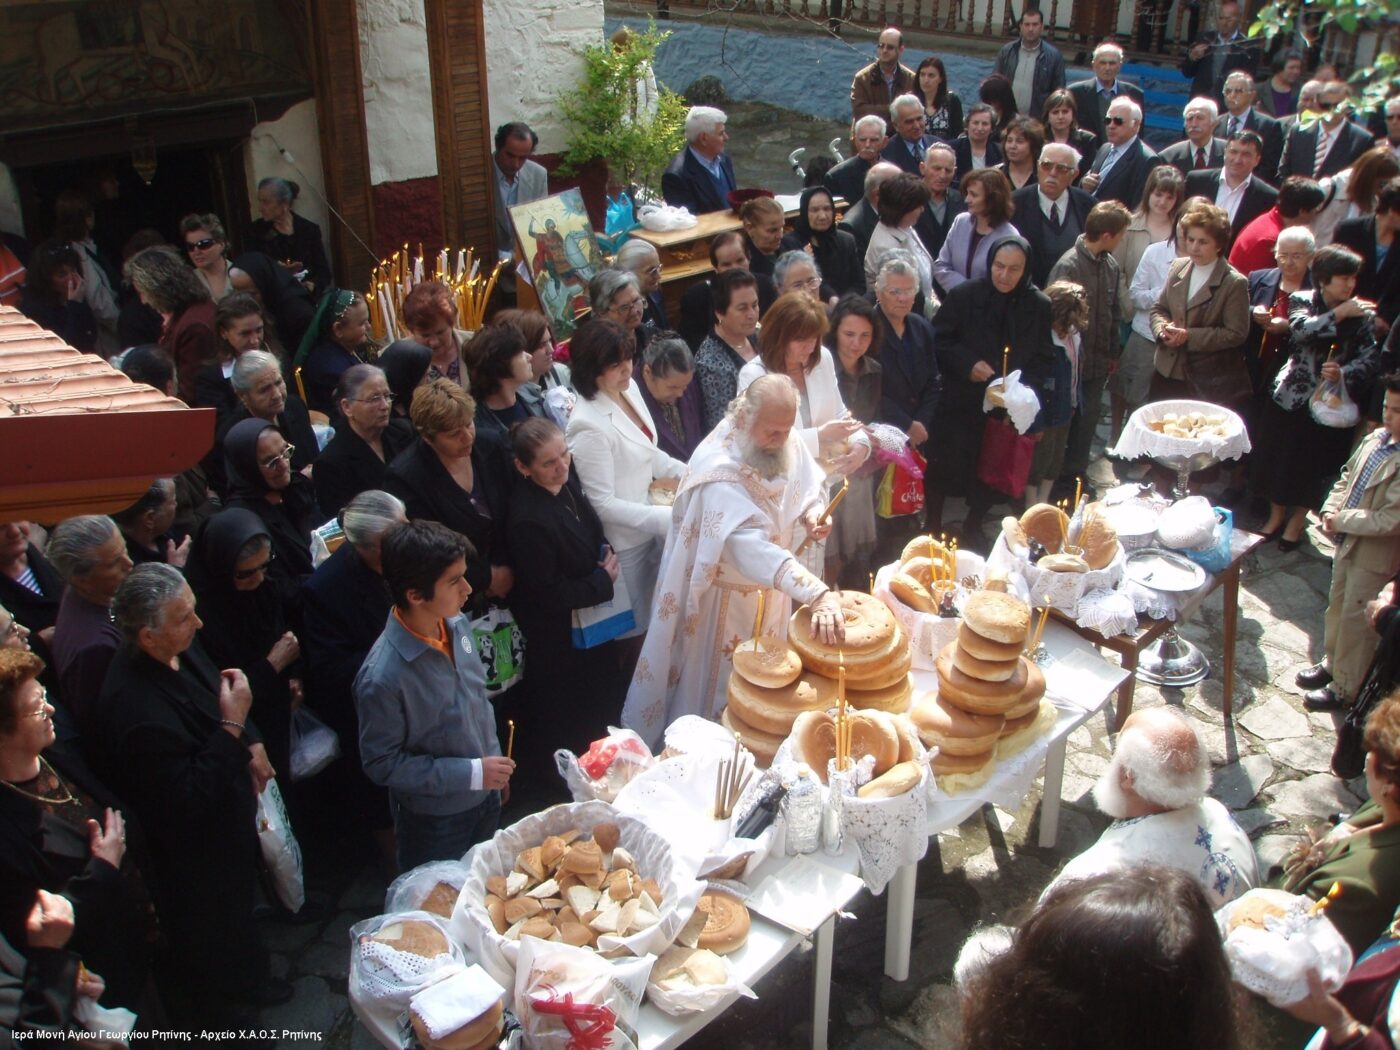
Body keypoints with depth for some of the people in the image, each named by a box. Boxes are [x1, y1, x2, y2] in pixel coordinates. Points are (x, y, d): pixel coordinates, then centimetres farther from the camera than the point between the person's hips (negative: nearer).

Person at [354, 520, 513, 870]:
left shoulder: (458, 624, -11)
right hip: (435, 822, -6)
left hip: (485, 799, 6)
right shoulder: (383, 677, -32)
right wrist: (472, 773, -23)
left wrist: (493, 765, 6)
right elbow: (382, 763, -22)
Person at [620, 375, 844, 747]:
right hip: (726, 600, -7)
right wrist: (817, 593, -60)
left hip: (772, 589, 7)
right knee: (723, 690, 13)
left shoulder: (785, 441, -13)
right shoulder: (720, 469, -35)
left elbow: (810, 486, 7)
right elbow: (751, 548, -48)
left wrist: (813, 512, -18)